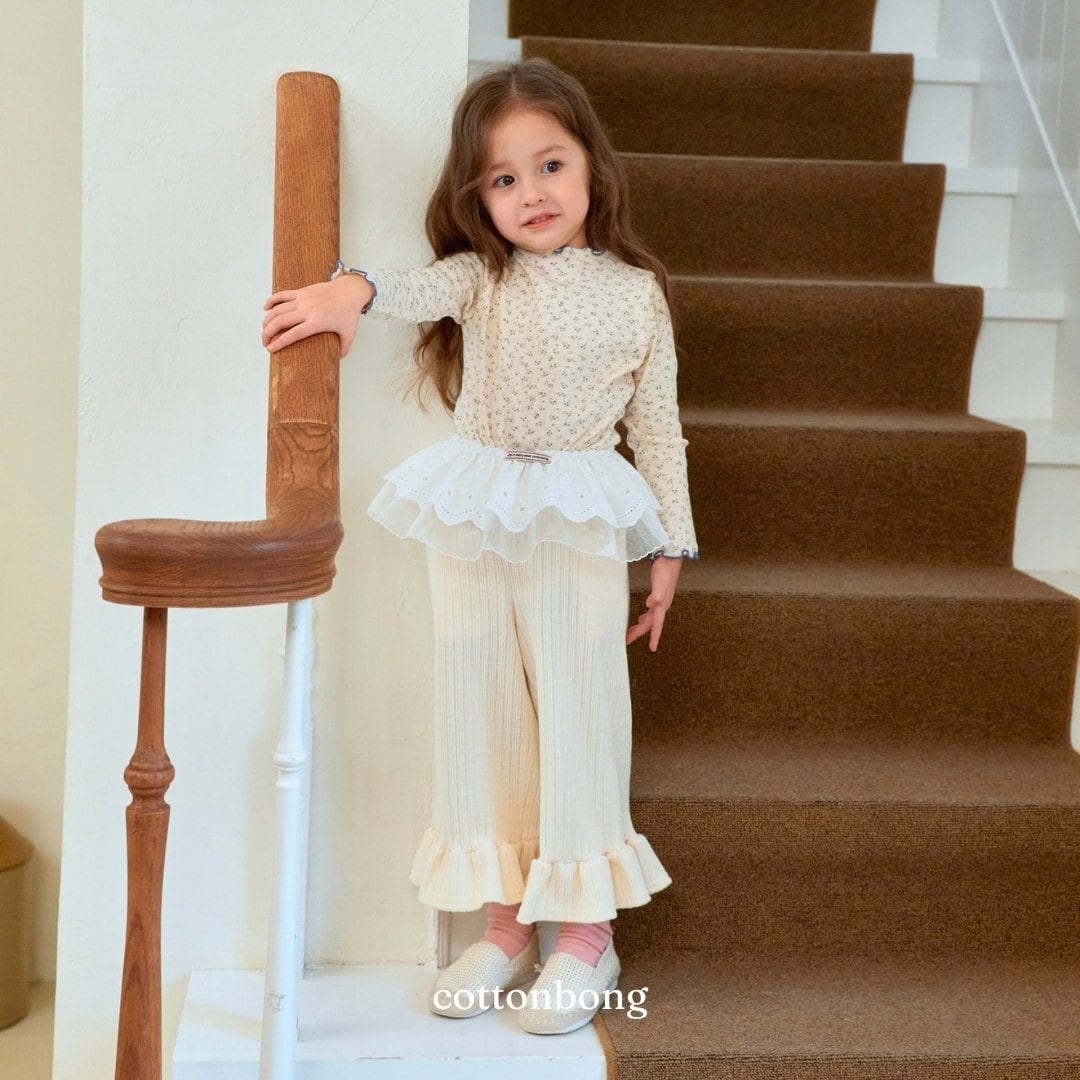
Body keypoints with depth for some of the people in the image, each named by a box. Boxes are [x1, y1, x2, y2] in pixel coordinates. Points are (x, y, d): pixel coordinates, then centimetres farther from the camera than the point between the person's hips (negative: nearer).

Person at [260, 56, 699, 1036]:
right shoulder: (479, 276, 2)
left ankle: (586, 931, 10)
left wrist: (671, 546, 5)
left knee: (578, 708, -1)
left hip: (579, 522, -2)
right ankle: (506, 922, 19)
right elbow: (419, 288, -20)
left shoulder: (636, 292, 2)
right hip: (474, 516, 2)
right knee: (482, 709, 7)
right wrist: (352, 291, -43)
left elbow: (658, 427, 5)